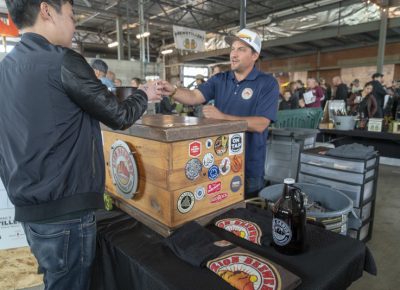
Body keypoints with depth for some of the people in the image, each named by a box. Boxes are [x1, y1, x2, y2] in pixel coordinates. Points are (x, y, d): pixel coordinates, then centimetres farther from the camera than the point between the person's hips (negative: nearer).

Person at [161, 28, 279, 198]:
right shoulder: (219, 79, 4)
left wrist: (223, 117, -27)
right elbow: (195, 97, -10)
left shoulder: (267, 83, -10)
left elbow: (260, 124, -20)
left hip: (249, 167, -4)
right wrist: (173, 91, -30)